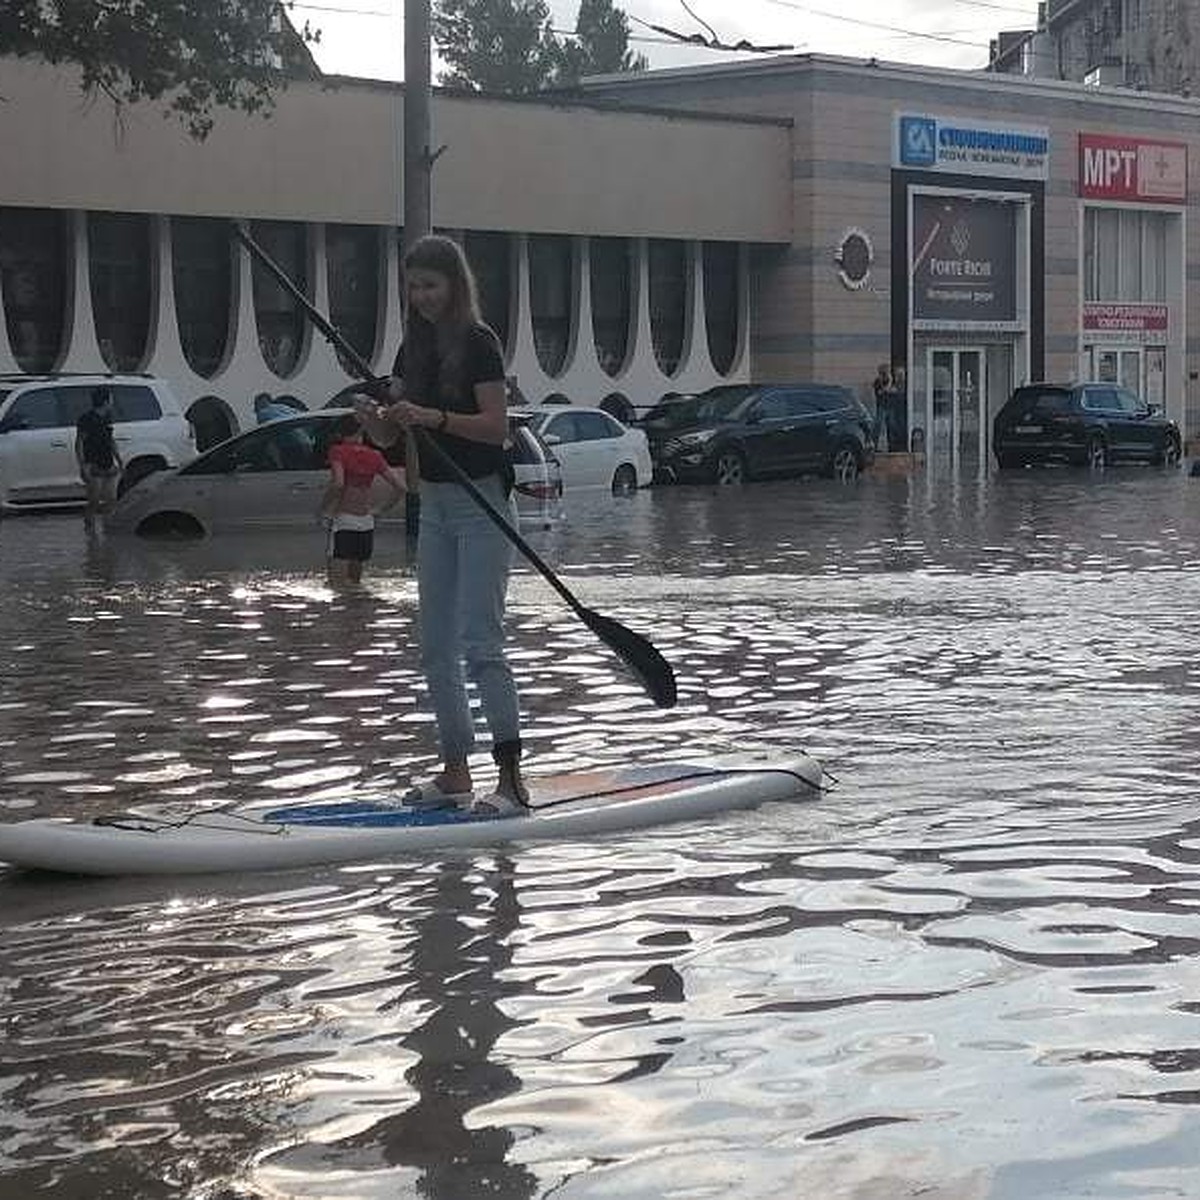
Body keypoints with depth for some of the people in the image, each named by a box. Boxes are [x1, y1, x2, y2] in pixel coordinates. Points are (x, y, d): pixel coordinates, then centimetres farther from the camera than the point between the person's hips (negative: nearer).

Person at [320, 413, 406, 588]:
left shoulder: (339, 452, -6)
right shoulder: (374, 456, 7)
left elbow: (338, 483, -23)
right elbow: (400, 487, 4)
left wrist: (323, 508, -10)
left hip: (343, 520, -5)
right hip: (367, 523, 5)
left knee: (337, 585, -7)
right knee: (354, 582, 16)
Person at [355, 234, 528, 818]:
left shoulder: (478, 343, -11)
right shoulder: (415, 348, 10)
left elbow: (496, 426, -19)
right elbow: (387, 435, 8)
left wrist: (434, 417, -30)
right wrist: (372, 416, -14)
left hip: (481, 502, -8)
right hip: (434, 504, 8)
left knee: (480, 643, -13)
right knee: (436, 648, 9)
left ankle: (511, 778, -10)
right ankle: (455, 773, 17)